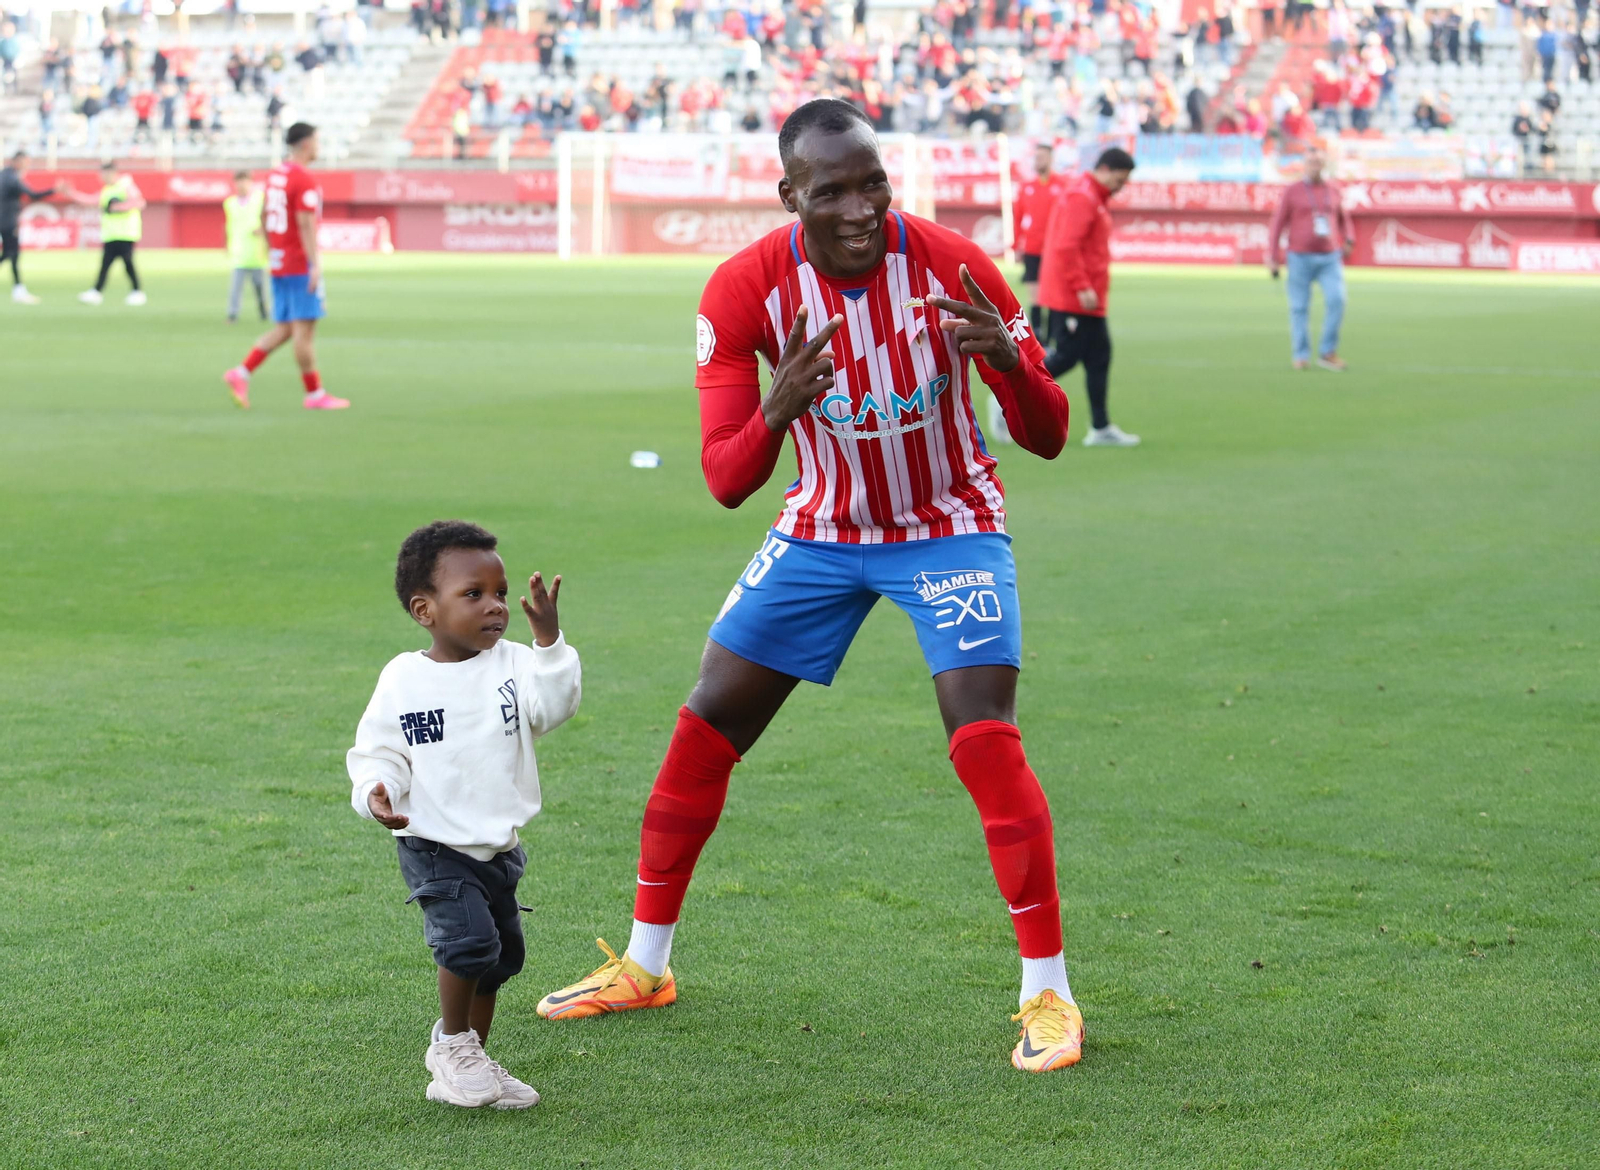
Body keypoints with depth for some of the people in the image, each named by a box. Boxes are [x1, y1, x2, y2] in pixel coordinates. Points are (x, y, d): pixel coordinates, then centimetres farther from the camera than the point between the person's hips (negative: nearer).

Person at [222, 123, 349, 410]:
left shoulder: (275, 174, 12)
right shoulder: (304, 180, -15)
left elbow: (264, 215, 19)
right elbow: (306, 224, -21)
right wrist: (315, 265, -21)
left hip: (278, 264, 9)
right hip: (300, 265, -9)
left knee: (284, 328, 12)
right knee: (304, 328, -3)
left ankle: (241, 373, 3)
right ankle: (314, 394, 2)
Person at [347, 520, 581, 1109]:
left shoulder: (510, 664, -3)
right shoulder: (403, 681, -8)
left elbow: (553, 706, -19)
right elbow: (377, 752, -3)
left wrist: (548, 641, -29)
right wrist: (375, 793, -23)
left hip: (499, 847, 5)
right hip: (434, 847, -5)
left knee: (502, 954, 14)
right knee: (470, 940, -22)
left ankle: (469, 1061, 31)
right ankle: (452, 1044, 3)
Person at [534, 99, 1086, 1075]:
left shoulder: (952, 266, -23)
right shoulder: (745, 292, -19)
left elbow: (1048, 438, -18)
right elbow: (725, 482, -20)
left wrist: (1009, 361, -41)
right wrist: (778, 408, -42)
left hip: (951, 528, -3)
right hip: (822, 530, 3)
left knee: (987, 743, -19)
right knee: (706, 728, 3)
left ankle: (1050, 995, -6)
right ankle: (644, 967, 21)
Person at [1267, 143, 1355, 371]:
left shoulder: (1334, 191, 11)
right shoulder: (1292, 192, 2)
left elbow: (1344, 219, 25)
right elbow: (1277, 224, 2)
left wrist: (1348, 241, 5)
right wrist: (1273, 258, -4)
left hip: (1330, 258, 2)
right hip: (1300, 257, -2)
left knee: (1337, 299, -15)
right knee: (1299, 308, -2)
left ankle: (1327, 352, -7)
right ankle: (1301, 355, 7)